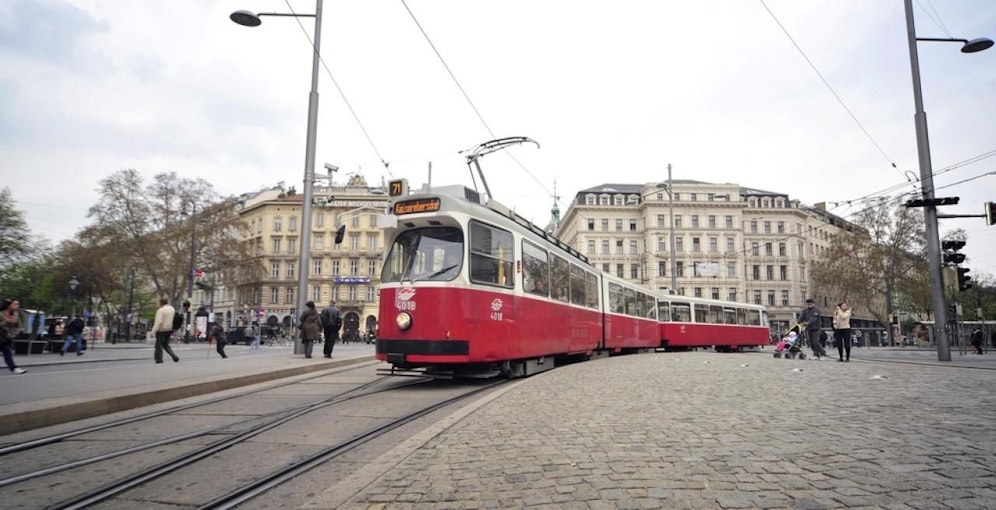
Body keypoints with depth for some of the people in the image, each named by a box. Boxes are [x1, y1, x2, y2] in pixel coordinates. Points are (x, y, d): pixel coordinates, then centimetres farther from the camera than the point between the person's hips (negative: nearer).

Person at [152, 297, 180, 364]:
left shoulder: (161, 310, -14)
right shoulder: (172, 309, 11)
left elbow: (158, 322, -21)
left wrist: (153, 332, -18)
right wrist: (173, 331, 20)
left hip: (162, 330, -8)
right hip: (170, 330, 8)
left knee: (159, 345, 4)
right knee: (166, 345, 17)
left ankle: (159, 360, 7)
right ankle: (175, 357, 3)